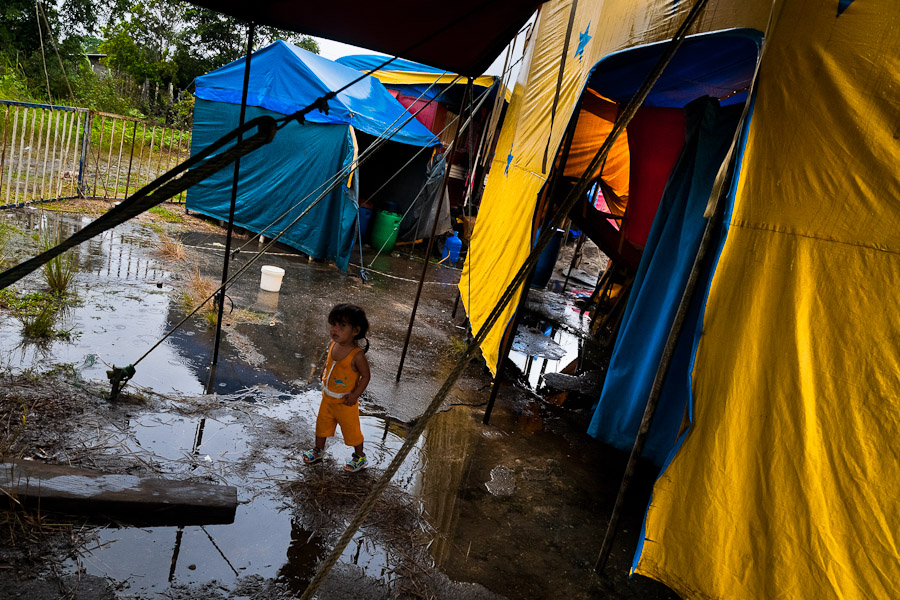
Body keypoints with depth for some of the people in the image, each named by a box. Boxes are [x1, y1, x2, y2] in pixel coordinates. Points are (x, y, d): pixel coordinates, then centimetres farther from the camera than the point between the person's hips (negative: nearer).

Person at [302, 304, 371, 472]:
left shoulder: (357, 355, -27)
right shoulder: (333, 345, -8)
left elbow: (365, 376, -19)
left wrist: (355, 394, -24)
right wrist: (325, 371, 2)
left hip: (345, 401, -6)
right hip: (328, 397, 6)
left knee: (351, 428, 12)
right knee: (322, 423, 22)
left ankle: (360, 457, 33)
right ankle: (318, 451, 45)